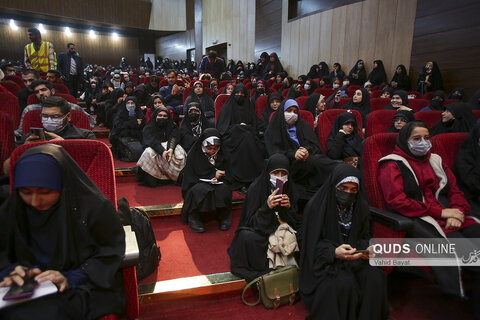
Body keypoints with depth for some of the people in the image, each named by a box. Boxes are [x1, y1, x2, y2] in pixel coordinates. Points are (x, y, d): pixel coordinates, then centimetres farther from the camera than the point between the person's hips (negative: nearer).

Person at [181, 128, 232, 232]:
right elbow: (190, 177, -9)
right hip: (197, 184, -2)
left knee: (224, 190, -32)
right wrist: (212, 174, -16)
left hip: (218, 184, 3)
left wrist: (217, 177, -18)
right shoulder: (194, 155, -6)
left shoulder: (221, 155, 3)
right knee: (201, 190, -38)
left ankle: (224, 216, -7)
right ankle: (193, 217, -13)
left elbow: (226, 174, 8)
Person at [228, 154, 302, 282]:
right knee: (247, 237, -34)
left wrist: (288, 207, -19)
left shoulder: (288, 187, -3)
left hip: (284, 226, 4)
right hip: (260, 231, -3)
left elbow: (295, 219, 3)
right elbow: (251, 222, -17)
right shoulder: (256, 188, -16)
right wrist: (267, 207, -33)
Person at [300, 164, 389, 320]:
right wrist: (334, 252, -28)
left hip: (355, 257, 4)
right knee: (345, 283, -31)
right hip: (325, 261, -4)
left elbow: (365, 236, 10)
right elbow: (312, 244, -10)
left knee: (376, 278, -22)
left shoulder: (361, 206, 2)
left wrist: (367, 249, -13)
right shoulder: (315, 206, -12)